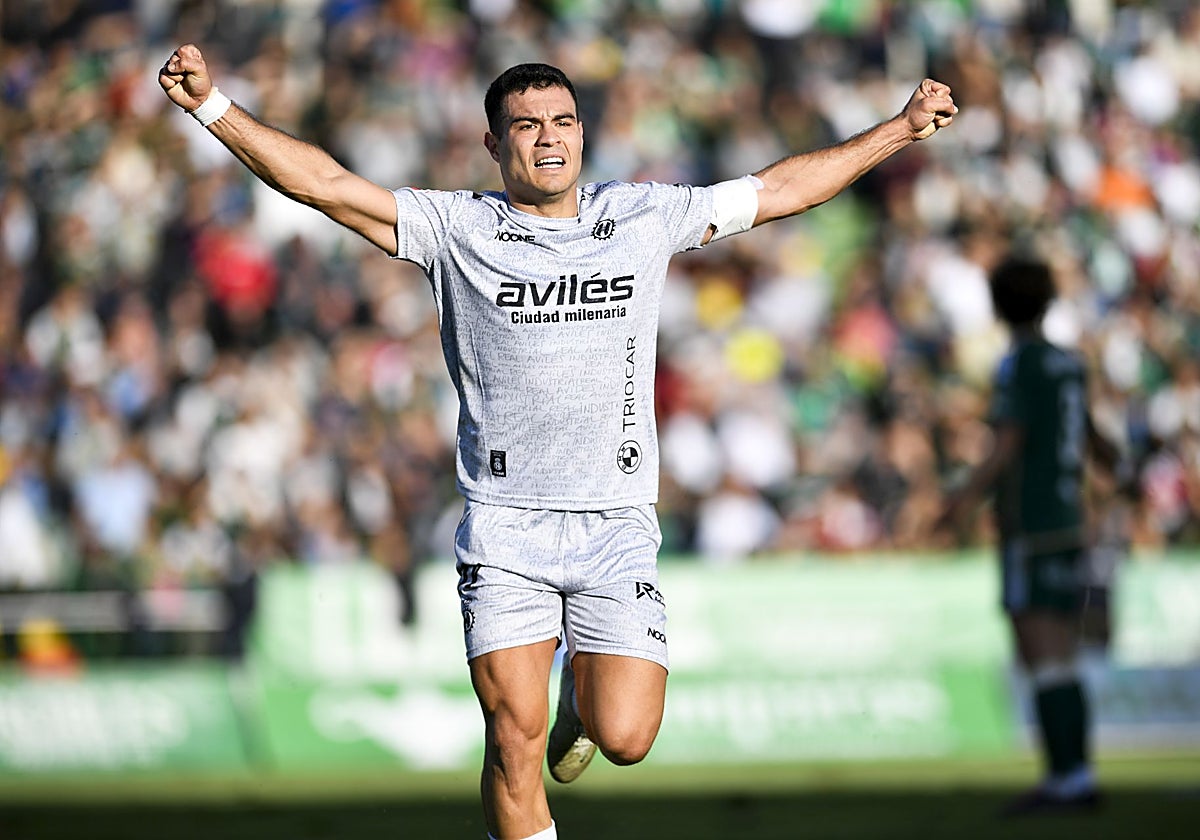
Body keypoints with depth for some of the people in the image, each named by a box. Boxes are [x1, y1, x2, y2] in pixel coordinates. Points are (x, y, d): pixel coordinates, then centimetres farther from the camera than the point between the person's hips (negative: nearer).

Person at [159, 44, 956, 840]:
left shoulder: (646, 217, 8)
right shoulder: (457, 229, 2)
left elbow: (781, 188, 18)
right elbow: (325, 183, -3)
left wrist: (904, 128, 21)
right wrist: (214, 107, -13)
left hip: (617, 526, 1)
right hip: (505, 527, -1)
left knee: (625, 739, -7)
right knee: (516, 740, -10)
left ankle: (584, 685, 29)